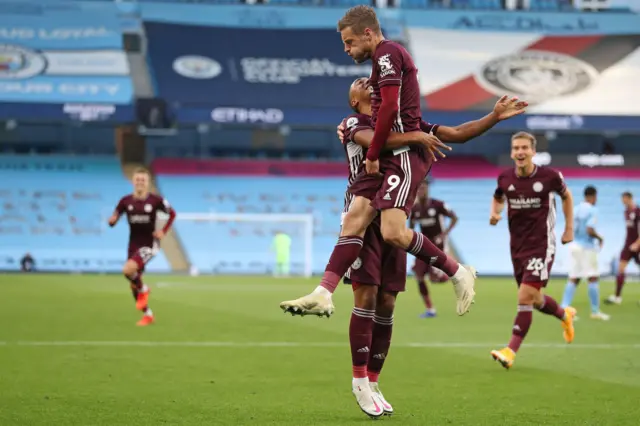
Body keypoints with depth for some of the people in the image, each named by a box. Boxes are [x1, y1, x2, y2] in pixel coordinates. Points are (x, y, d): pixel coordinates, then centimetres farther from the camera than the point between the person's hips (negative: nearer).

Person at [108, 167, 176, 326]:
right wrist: (112, 220, -23)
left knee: (128, 269, -29)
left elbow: (172, 213, 5)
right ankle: (147, 315, 29)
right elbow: (113, 221, 1)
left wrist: (163, 231, -5)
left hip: (149, 244, -4)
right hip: (133, 245, 4)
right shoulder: (125, 201, -2)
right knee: (133, 285, 9)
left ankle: (143, 289, 3)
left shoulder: (156, 200, -9)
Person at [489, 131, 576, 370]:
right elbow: (498, 199, 20)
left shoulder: (549, 176, -10)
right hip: (518, 247, 5)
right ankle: (565, 316, 48)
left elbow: (566, 196, 10)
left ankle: (511, 352, -16)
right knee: (535, 300, 15)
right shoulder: (505, 178, -2)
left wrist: (569, 229, 9)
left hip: (542, 245, -5)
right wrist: (494, 214, -3)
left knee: (525, 297, -16)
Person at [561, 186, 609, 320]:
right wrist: (599, 238, -3)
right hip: (587, 247, -7)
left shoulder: (576, 209, 10)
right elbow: (590, 230, -20)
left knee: (573, 279, 7)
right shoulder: (592, 210, -12)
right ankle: (595, 311, 4)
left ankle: (564, 308, -2)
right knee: (593, 278, 0)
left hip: (575, 245, 7)